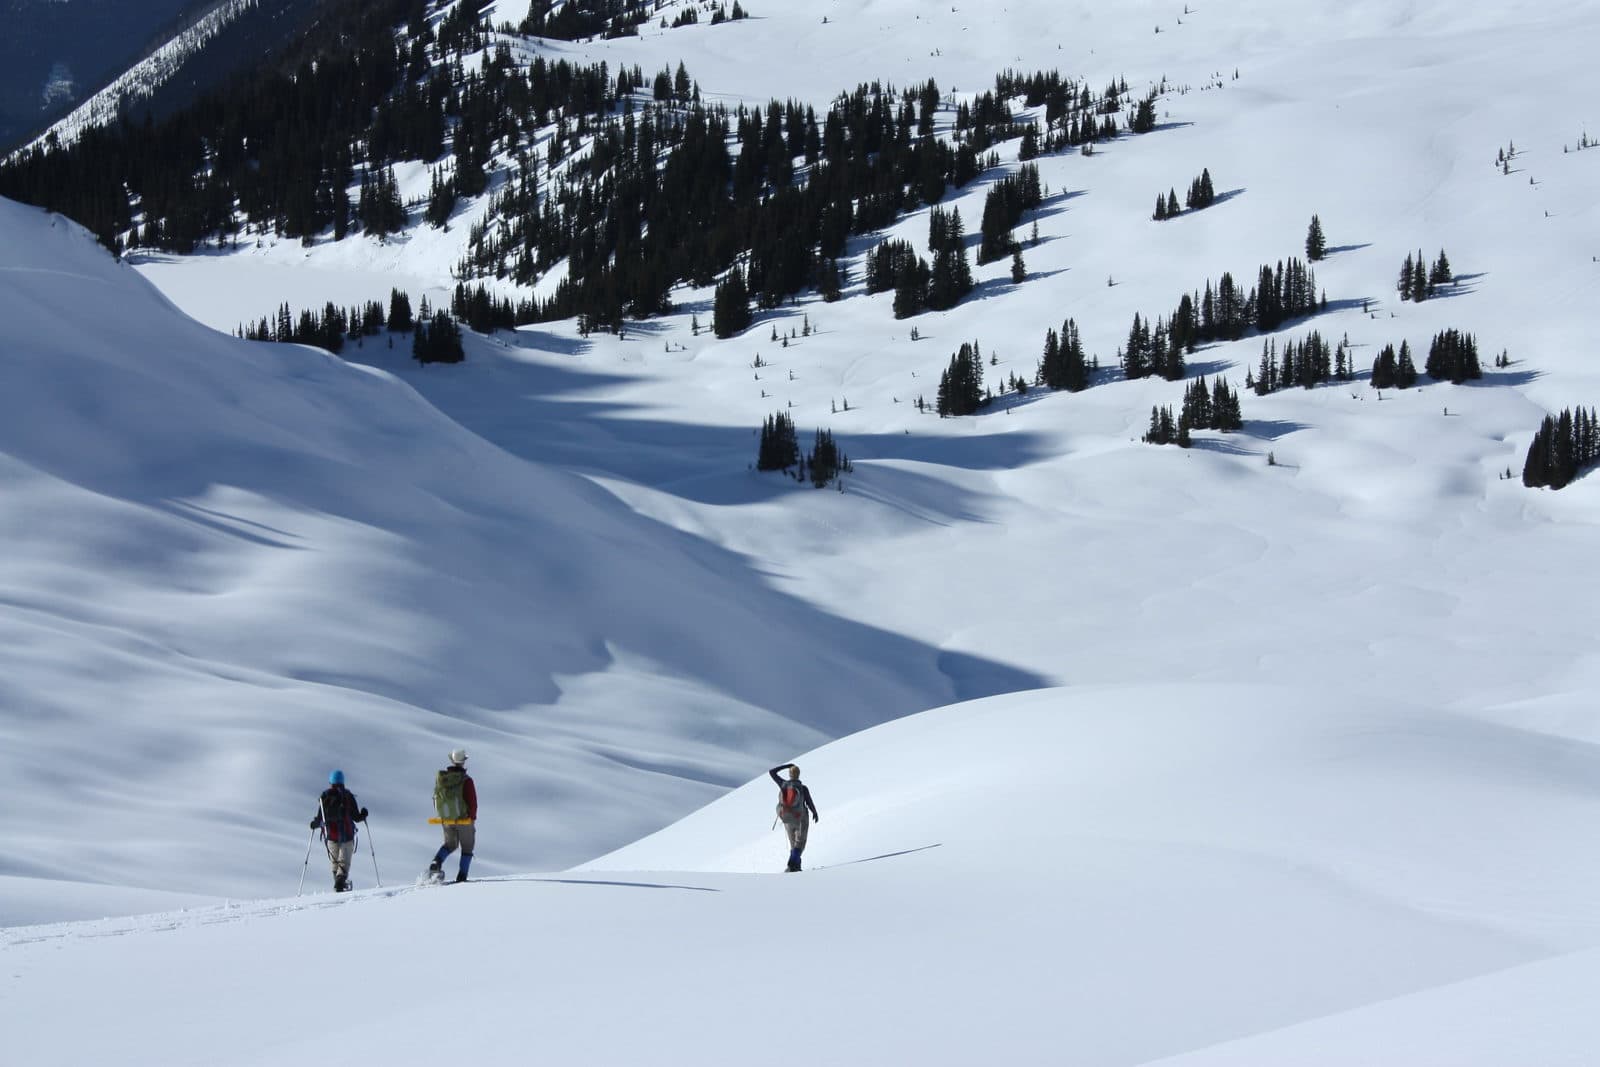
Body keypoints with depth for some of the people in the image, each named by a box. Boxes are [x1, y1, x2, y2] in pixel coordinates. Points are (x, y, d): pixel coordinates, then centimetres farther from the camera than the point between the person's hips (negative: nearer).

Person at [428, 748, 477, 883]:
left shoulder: (440, 777, -3)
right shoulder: (466, 780, -18)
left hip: (446, 819, 4)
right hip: (464, 819, -4)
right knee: (467, 847, 14)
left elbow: (436, 799, 5)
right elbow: (472, 801, -16)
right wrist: (473, 817, 1)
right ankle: (461, 876, 10)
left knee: (450, 844, 25)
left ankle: (436, 863, 0)